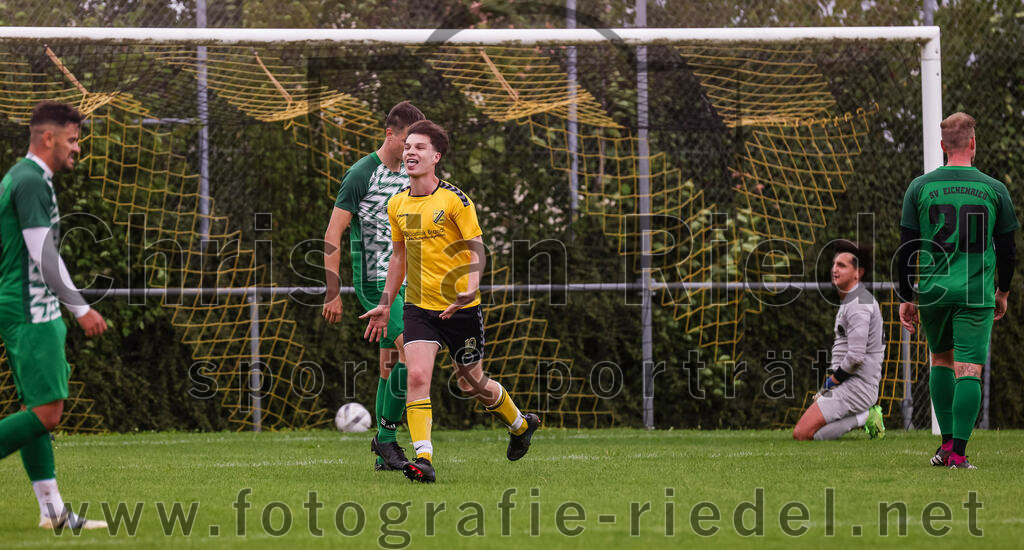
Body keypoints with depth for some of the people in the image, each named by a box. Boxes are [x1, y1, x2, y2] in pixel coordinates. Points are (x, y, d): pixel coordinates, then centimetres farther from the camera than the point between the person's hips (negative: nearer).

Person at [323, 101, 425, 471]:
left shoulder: (410, 176, 13)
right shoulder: (362, 174, -10)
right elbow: (332, 235, -10)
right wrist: (333, 292, -14)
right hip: (373, 282, -8)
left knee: (391, 363, 8)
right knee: (412, 352, -21)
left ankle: (385, 455, 12)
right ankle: (386, 437, -11)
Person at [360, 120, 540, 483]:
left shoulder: (454, 200, -11)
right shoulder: (397, 205, 5)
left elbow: (477, 249, -11)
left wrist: (470, 289, -28)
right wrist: (385, 305, 19)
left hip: (460, 309, -4)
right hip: (418, 307, 4)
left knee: (472, 384, 10)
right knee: (417, 376, -17)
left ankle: (520, 424, 38)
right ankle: (422, 458, -21)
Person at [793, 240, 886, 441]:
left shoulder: (858, 305, -17)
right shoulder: (848, 300, 18)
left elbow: (856, 356, -24)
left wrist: (832, 381, -10)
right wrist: (832, 381, 14)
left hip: (856, 387, -10)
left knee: (801, 433, -16)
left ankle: (864, 417, -10)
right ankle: (865, 415, 5)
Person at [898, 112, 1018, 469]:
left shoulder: (920, 188, 1)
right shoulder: (994, 190, 0)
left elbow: (907, 248, 2)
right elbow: (1006, 248, 6)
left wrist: (906, 298, 10)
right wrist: (1003, 292, 21)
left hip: (932, 291, 2)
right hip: (976, 294, -2)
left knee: (940, 359, 21)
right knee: (968, 370, -3)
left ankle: (946, 445, 17)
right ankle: (958, 453, -12)